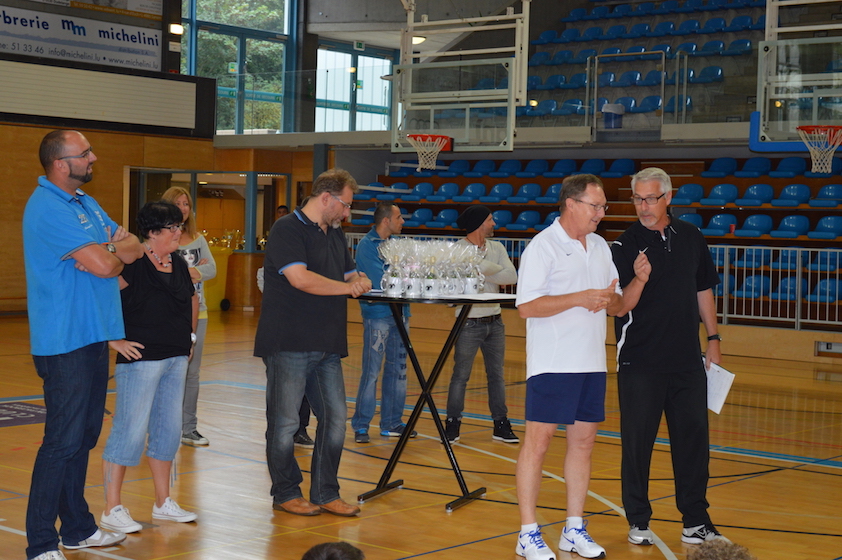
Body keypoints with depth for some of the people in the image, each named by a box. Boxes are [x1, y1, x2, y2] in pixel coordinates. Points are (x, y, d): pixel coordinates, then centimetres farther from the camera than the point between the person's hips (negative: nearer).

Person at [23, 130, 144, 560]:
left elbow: (135, 248, 14)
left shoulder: (85, 203, 16)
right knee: (63, 441, -8)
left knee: (83, 436, 15)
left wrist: (109, 250, -8)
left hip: (94, 338, 9)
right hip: (65, 343, -9)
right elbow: (102, 265, -22)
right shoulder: (48, 208, -15)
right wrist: (115, 254, 1)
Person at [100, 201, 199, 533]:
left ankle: (163, 503, 25)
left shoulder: (179, 264, 10)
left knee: (169, 430, 13)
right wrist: (115, 340, -19)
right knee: (130, 431, -5)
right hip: (141, 358, -8)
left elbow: (192, 301, 28)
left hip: (176, 358, 8)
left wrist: (188, 335, 21)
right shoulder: (132, 264, -14)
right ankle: (112, 509, 3)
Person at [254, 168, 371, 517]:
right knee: (285, 423, 2)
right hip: (288, 345, -8)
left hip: (327, 345, 8)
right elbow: (300, 278, -21)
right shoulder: (287, 230, -9)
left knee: (335, 419, 7)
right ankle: (285, 494, 15)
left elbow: (352, 275, 24)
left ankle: (325, 494, 17)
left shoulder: (335, 235, 18)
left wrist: (360, 280, -2)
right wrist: (347, 287, -10)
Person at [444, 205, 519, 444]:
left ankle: (501, 424, 17)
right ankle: (452, 424, 11)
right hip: (469, 323, -5)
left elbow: (512, 276, -6)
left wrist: (485, 274, -13)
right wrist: (497, 271, -10)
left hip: (495, 322, 5)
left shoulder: (496, 248, 7)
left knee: (496, 375, 10)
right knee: (460, 376, 1)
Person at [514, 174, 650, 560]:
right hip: (552, 365, -7)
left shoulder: (600, 247, 14)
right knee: (538, 441, -4)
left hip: (592, 365, 7)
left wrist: (639, 281, 0)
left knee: (583, 441, 10)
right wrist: (579, 299, -19)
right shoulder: (543, 246, -8)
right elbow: (526, 306, -15)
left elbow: (617, 307, 17)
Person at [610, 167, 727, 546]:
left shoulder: (690, 237, 7)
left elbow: (703, 289, 17)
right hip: (639, 362, -3)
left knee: (693, 439, 6)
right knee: (637, 442, 4)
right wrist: (639, 279, -29)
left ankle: (696, 522, 17)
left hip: (687, 359, 4)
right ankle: (638, 521, 17)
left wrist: (713, 337, 13)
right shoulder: (625, 244, -5)